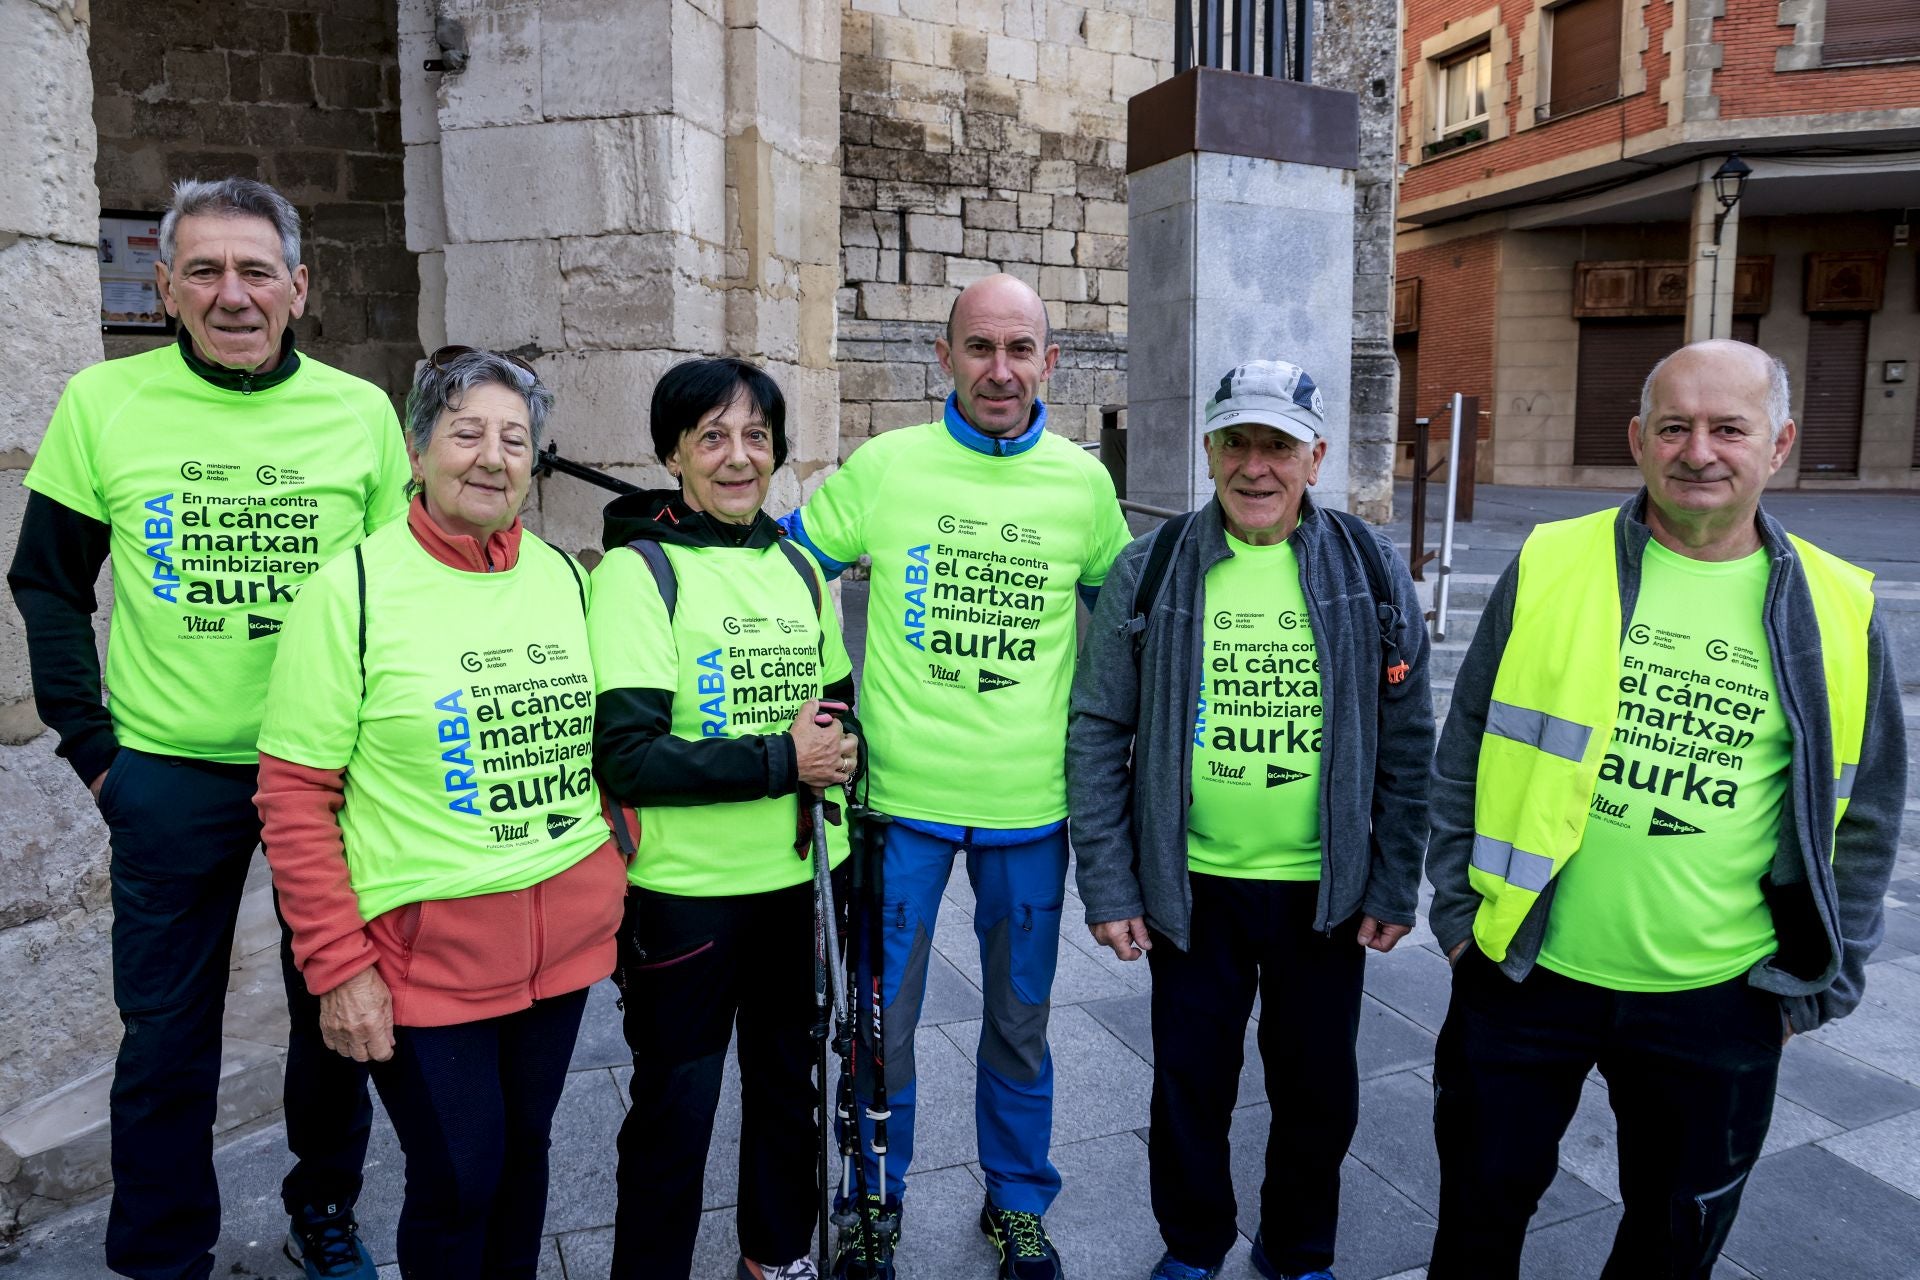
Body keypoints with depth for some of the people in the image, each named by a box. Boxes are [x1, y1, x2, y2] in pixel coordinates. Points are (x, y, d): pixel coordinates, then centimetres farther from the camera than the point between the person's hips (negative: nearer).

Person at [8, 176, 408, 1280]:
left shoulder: (362, 411, -3)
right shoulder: (105, 402, -3)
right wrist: (91, 746, -1)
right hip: (171, 774, 0)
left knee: (339, 1012, 15)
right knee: (166, 1032, 12)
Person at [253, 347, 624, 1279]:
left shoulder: (565, 577, 4)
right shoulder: (352, 588, -9)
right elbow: (294, 793, -9)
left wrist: (620, 883, 8)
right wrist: (337, 964, -12)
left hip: (566, 935, 4)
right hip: (425, 948, -4)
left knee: (523, 1152, 18)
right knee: (457, 1182, 7)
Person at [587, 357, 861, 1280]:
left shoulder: (798, 569, 6)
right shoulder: (638, 570, -12)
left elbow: (840, 706, 15)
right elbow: (626, 757, -20)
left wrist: (841, 745, -3)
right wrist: (781, 760, -21)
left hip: (789, 878, 6)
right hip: (682, 890, -5)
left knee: (787, 1081, 21)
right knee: (675, 1108, 9)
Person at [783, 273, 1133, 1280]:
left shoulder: (1081, 481, 0)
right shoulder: (882, 466, -6)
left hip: (1032, 803, 2)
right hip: (903, 793, -1)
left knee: (1020, 1021, 17)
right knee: (879, 1020, 11)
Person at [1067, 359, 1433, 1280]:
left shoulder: (1370, 573, -3)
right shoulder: (1148, 573, -6)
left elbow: (1405, 745, 1)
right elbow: (1098, 736, -4)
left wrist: (1395, 889, 0)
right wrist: (1108, 888, -7)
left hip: (1326, 892, 1)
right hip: (1190, 888, 0)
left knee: (1320, 1093, 15)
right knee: (1190, 1088, 14)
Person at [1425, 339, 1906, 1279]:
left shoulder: (1837, 613, -3)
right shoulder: (1551, 567, -6)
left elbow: (1862, 819, 5)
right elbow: (1466, 752, 0)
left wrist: (1813, 985, 4)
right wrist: (1459, 910, 0)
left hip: (1721, 1000, 1)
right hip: (1525, 974, -1)